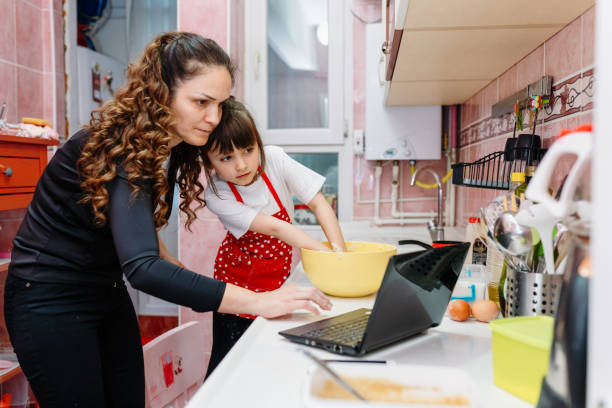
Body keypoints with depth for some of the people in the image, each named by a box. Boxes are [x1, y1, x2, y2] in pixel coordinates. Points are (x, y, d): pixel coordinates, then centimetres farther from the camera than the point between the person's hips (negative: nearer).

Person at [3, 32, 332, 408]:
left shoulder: (170, 146, -3)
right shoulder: (121, 148, -28)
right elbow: (141, 267, -40)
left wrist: (168, 262, 2)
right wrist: (257, 302, -43)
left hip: (108, 292, 8)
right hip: (51, 302, -7)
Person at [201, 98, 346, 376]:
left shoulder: (274, 160, -18)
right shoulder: (216, 195, -24)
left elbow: (319, 203, -17)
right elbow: (275, 228, -30)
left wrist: (340, 250, -28)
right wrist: (325, 252, -35)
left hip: (280, 273, 2)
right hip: (238, 278, -2)